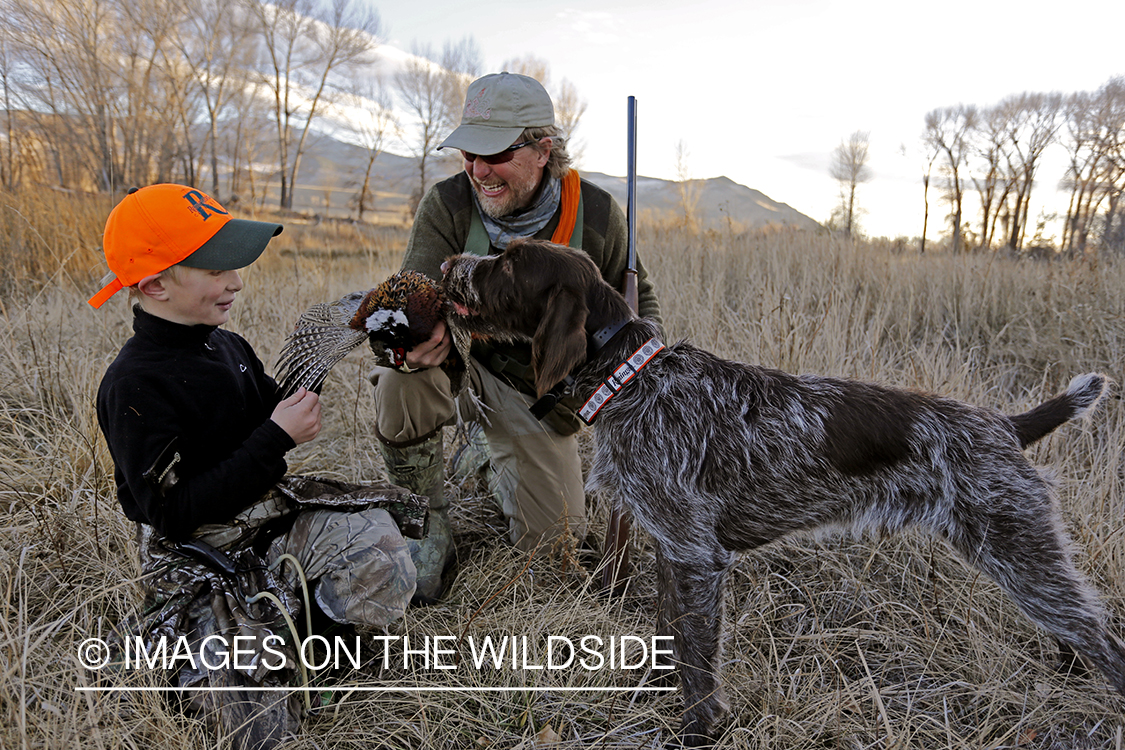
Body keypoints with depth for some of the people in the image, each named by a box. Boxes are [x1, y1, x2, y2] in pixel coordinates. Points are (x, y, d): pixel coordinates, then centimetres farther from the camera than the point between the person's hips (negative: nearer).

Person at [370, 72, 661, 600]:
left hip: (538, 393, 2)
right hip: (462, 364, -1)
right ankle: (428, 524, -11)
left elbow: (635, 300, 1)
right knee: (401, 376, -37)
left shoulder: (597, 215, -13)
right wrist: (426, 334, -50)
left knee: (551, 537, 3)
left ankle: (503, 468, 40)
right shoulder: (446, 205, -17)